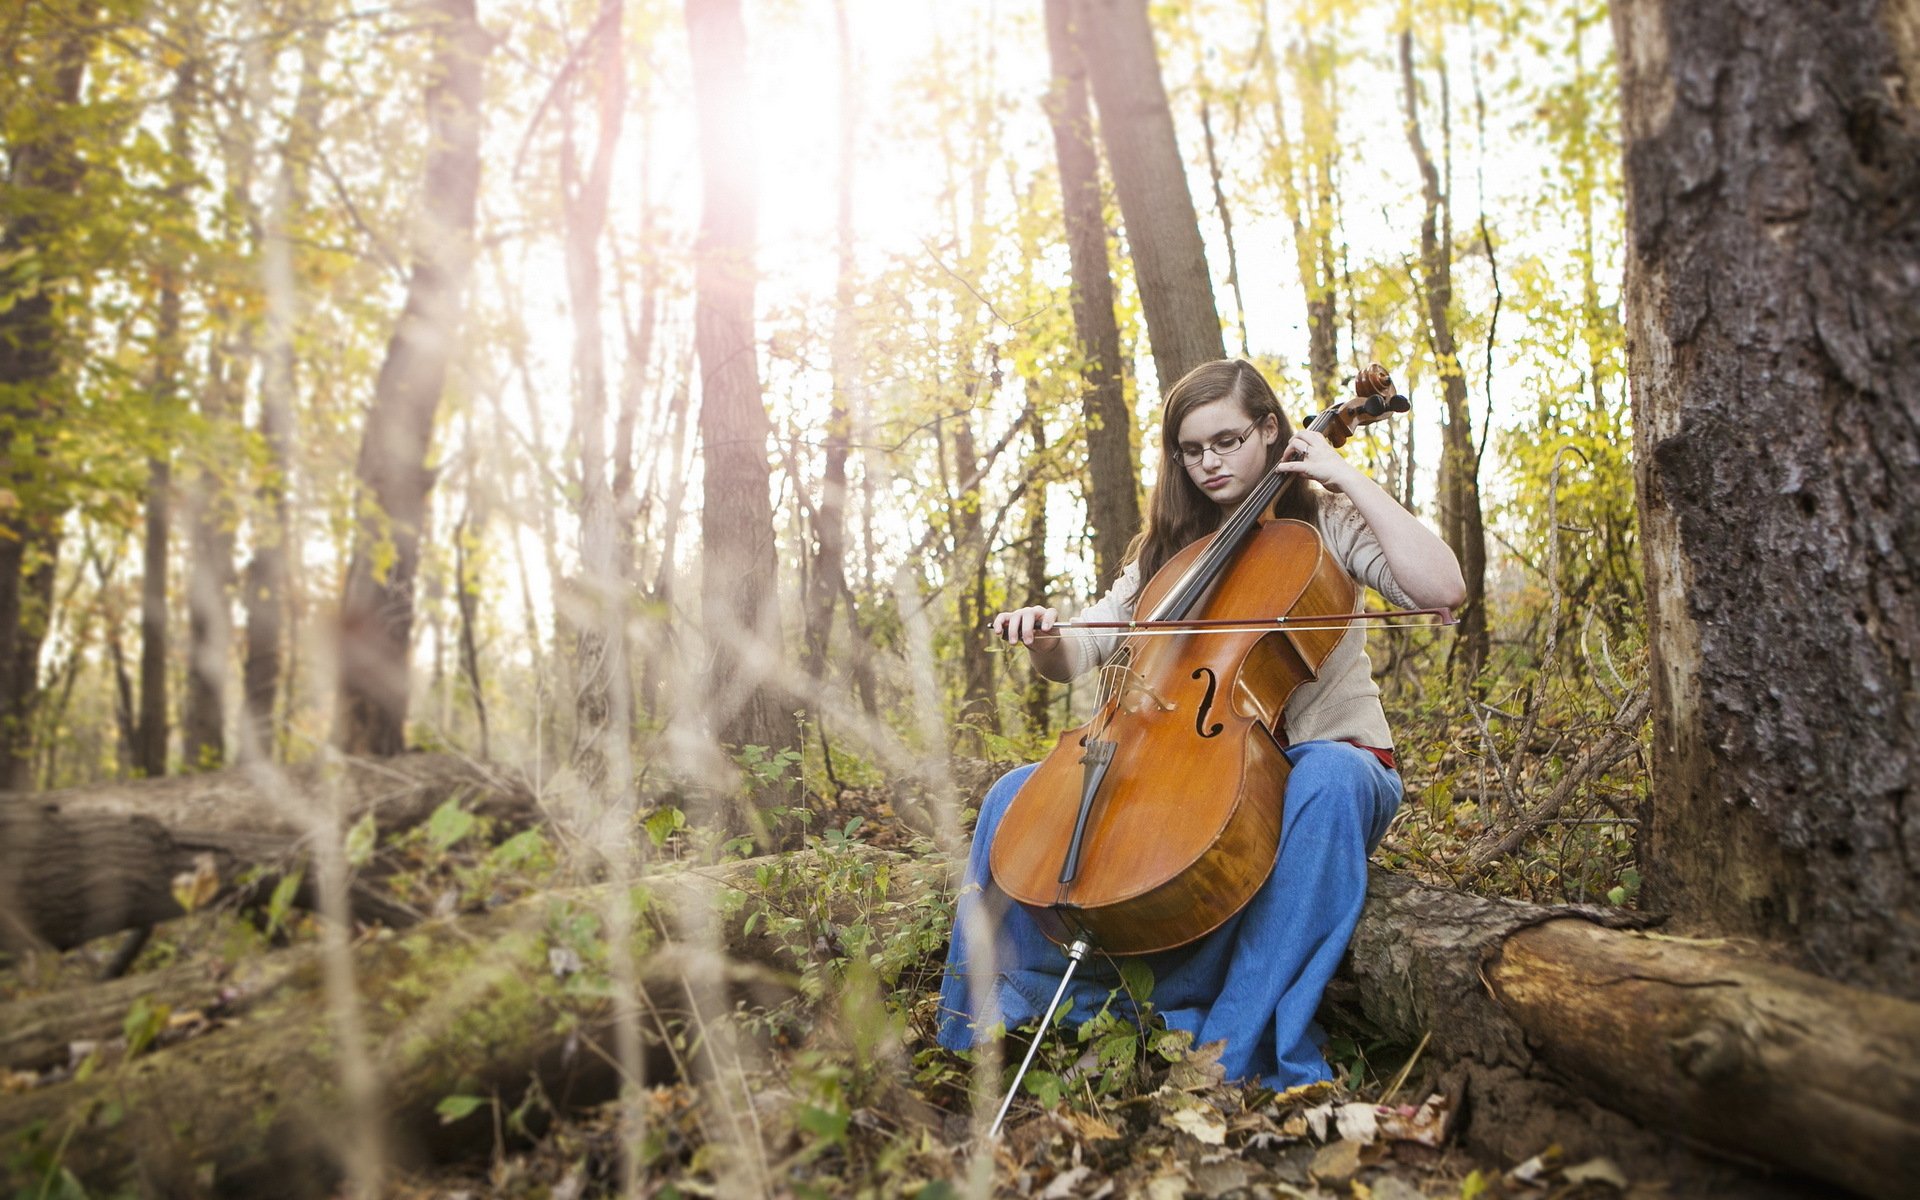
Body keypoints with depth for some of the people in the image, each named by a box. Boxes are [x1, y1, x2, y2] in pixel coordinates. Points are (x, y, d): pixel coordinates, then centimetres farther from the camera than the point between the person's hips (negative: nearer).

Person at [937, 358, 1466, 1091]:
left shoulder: (1325, 523, 3)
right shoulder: (1169, 549, 14)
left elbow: (1442, 589, -17)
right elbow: (1074, 658, 8)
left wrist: (1348, 477, -12)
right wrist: (1041, 635, -16)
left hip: (1325, 760, -3)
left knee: (1332, 780, -41)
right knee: (1018, 796, -12)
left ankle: (1241, 1050, -33)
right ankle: (988, 1024, -8)